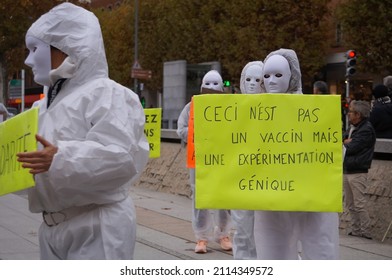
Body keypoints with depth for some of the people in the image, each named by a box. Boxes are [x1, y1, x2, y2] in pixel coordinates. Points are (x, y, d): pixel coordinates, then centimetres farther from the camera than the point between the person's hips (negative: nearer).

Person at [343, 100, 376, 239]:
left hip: (358, 173, -9)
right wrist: (347, 142, -8)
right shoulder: (352, 128, 19)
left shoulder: (366, 130, -11)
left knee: (359, 205, -9)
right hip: (346, 170, 9)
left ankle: (366, 233, -4)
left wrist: (344, 143, 2)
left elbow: (352, 148, -18)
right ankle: (356, 231, 17)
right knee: (350, 205, 11)